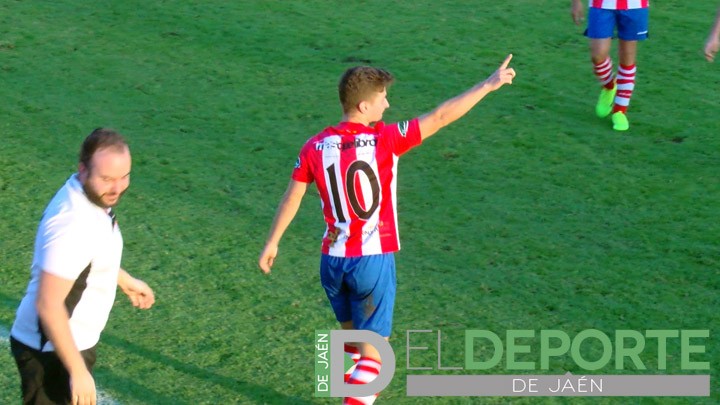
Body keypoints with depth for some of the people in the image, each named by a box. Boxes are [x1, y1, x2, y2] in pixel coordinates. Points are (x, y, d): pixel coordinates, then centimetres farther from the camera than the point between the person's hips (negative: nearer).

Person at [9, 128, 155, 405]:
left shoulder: (93, 198, -2)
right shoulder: (72, 226, -32)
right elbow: (49, 306, -31)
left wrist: (125, 281, 32)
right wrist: (78, 371, -28)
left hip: (74, 341, 10)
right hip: (52, 352, -10)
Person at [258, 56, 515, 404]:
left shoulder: (315, 147, -3)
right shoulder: (385, 140, -14)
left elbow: (291, 199, 5)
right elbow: (440, 117, -12)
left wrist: (272, 243, 17)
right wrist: (490, 84, -4)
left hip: (332, 260, 5)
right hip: (373, 261, -5)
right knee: (372, 351, 4)